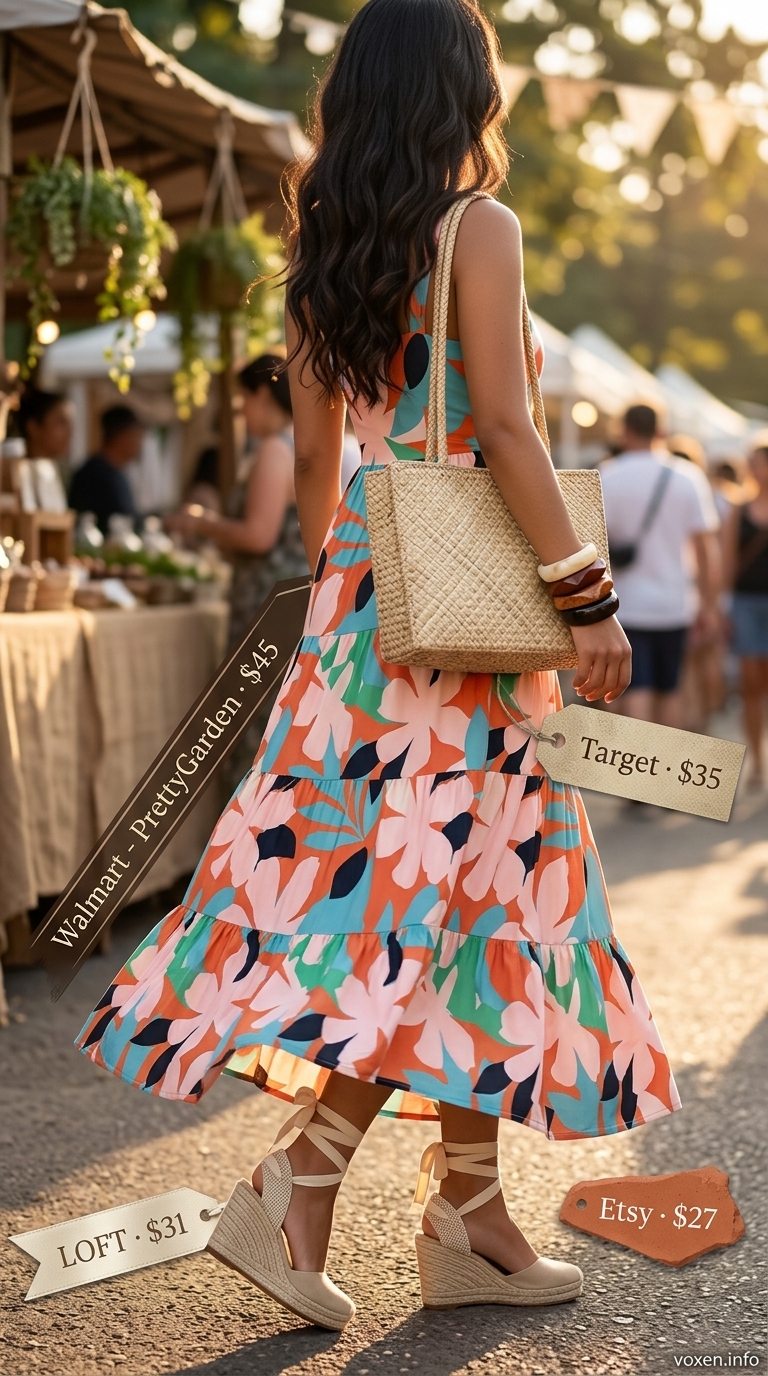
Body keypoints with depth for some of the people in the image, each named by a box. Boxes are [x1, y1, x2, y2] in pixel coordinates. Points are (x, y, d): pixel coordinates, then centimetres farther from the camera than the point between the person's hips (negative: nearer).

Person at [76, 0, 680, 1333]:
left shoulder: (325, 249, 13)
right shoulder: (479, 229, -8)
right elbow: (505, 430, -16)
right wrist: (588, 595, -14)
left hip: (363, 582, 8)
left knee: (472, 883, 11)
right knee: (440, 879, -4)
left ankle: (470, 1221, 15)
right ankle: (291, 1191, -8)